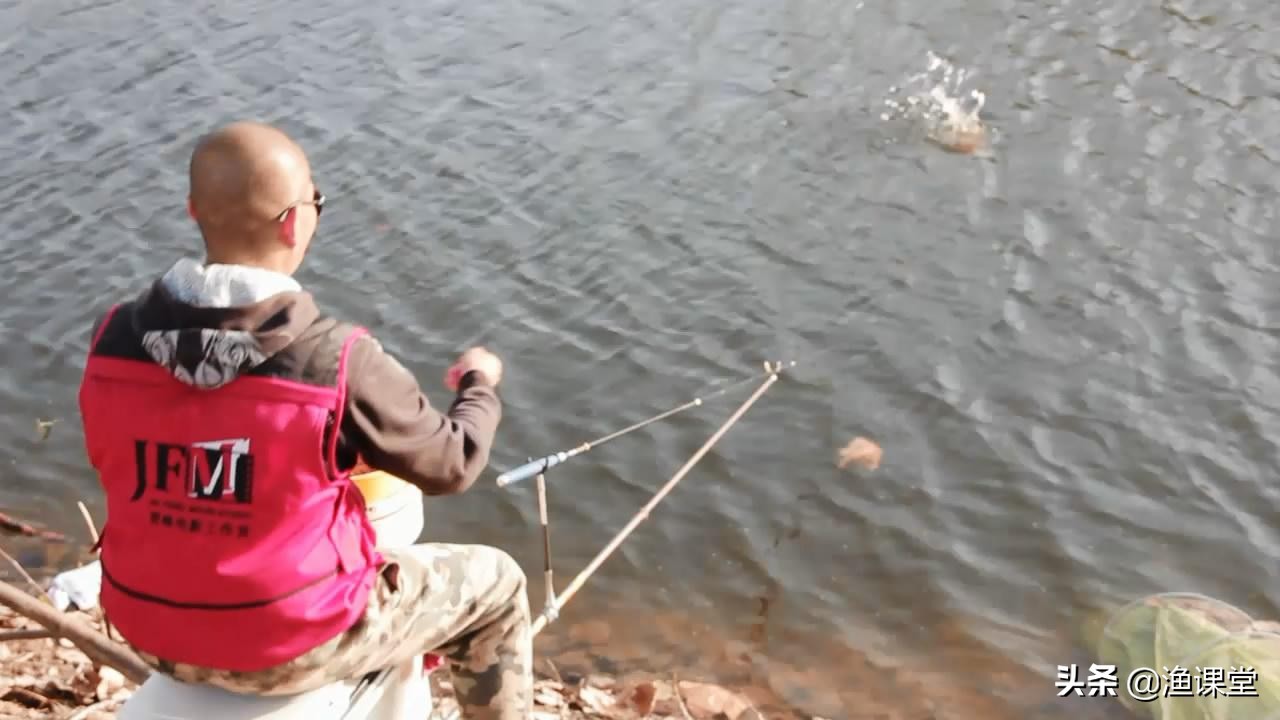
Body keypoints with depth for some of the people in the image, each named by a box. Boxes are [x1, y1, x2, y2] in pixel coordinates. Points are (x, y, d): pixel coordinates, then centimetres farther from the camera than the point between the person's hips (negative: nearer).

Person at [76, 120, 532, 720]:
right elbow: (451, 464, -9)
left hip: (154, 633, 6)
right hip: (294, 645, -5)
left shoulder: (113, 340, -12)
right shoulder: (341, 364, -26)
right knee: (494, 584, 17)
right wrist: (480, 384, 12)